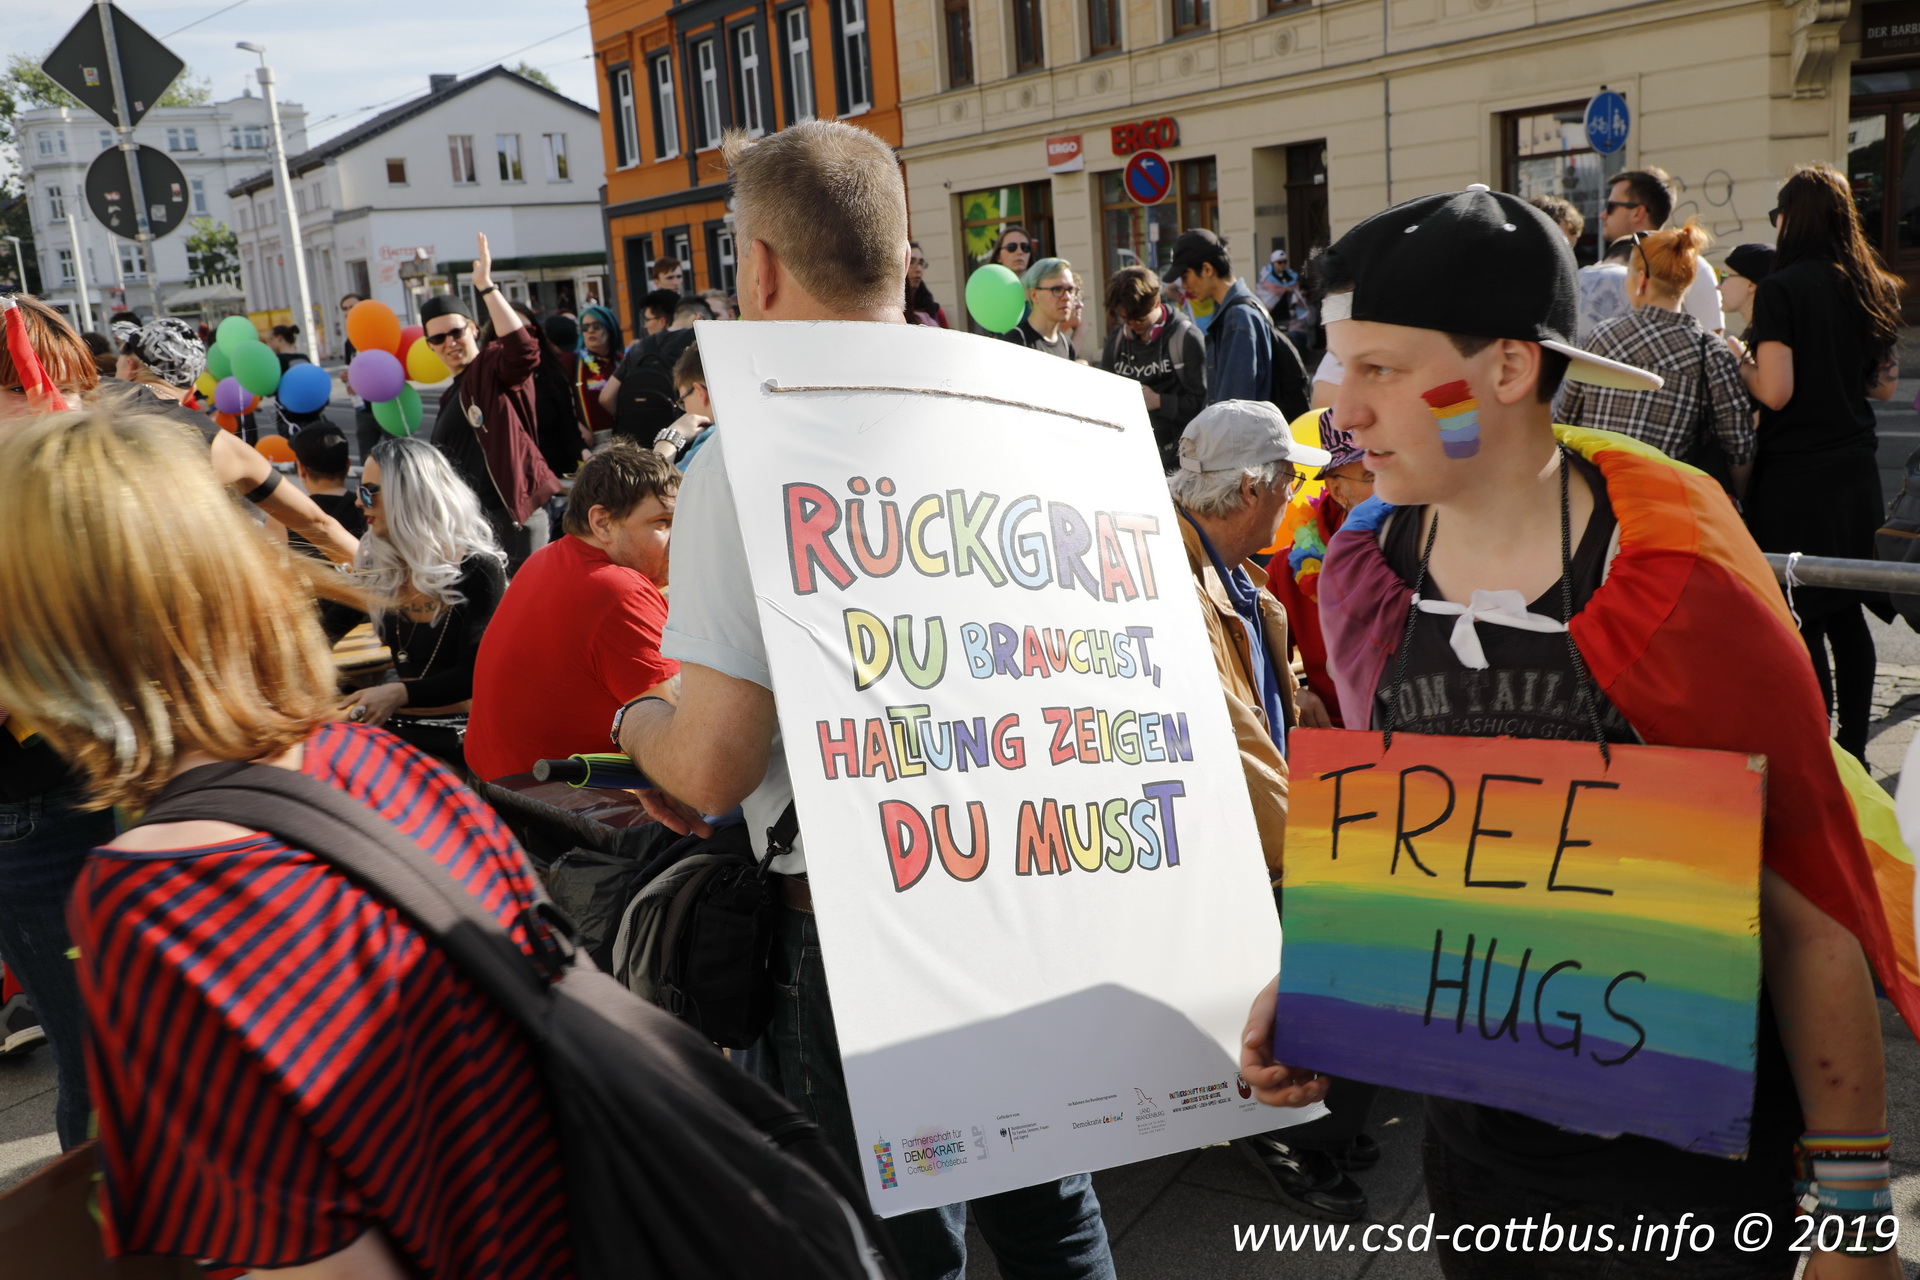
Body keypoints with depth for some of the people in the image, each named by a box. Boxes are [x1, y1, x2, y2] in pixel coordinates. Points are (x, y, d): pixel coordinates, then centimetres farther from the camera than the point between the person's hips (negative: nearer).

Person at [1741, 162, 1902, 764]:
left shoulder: (1781, 289, -13)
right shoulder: (1875, 287, 7)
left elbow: (1775, 392, -19)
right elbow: (1884, 384, 14)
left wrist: (1740, 363, -1)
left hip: (1796, 475, -7)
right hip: (1856, 470, 7)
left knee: (1800, 623, -2)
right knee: (1846, 613, 15)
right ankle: (1853, 750, 23)